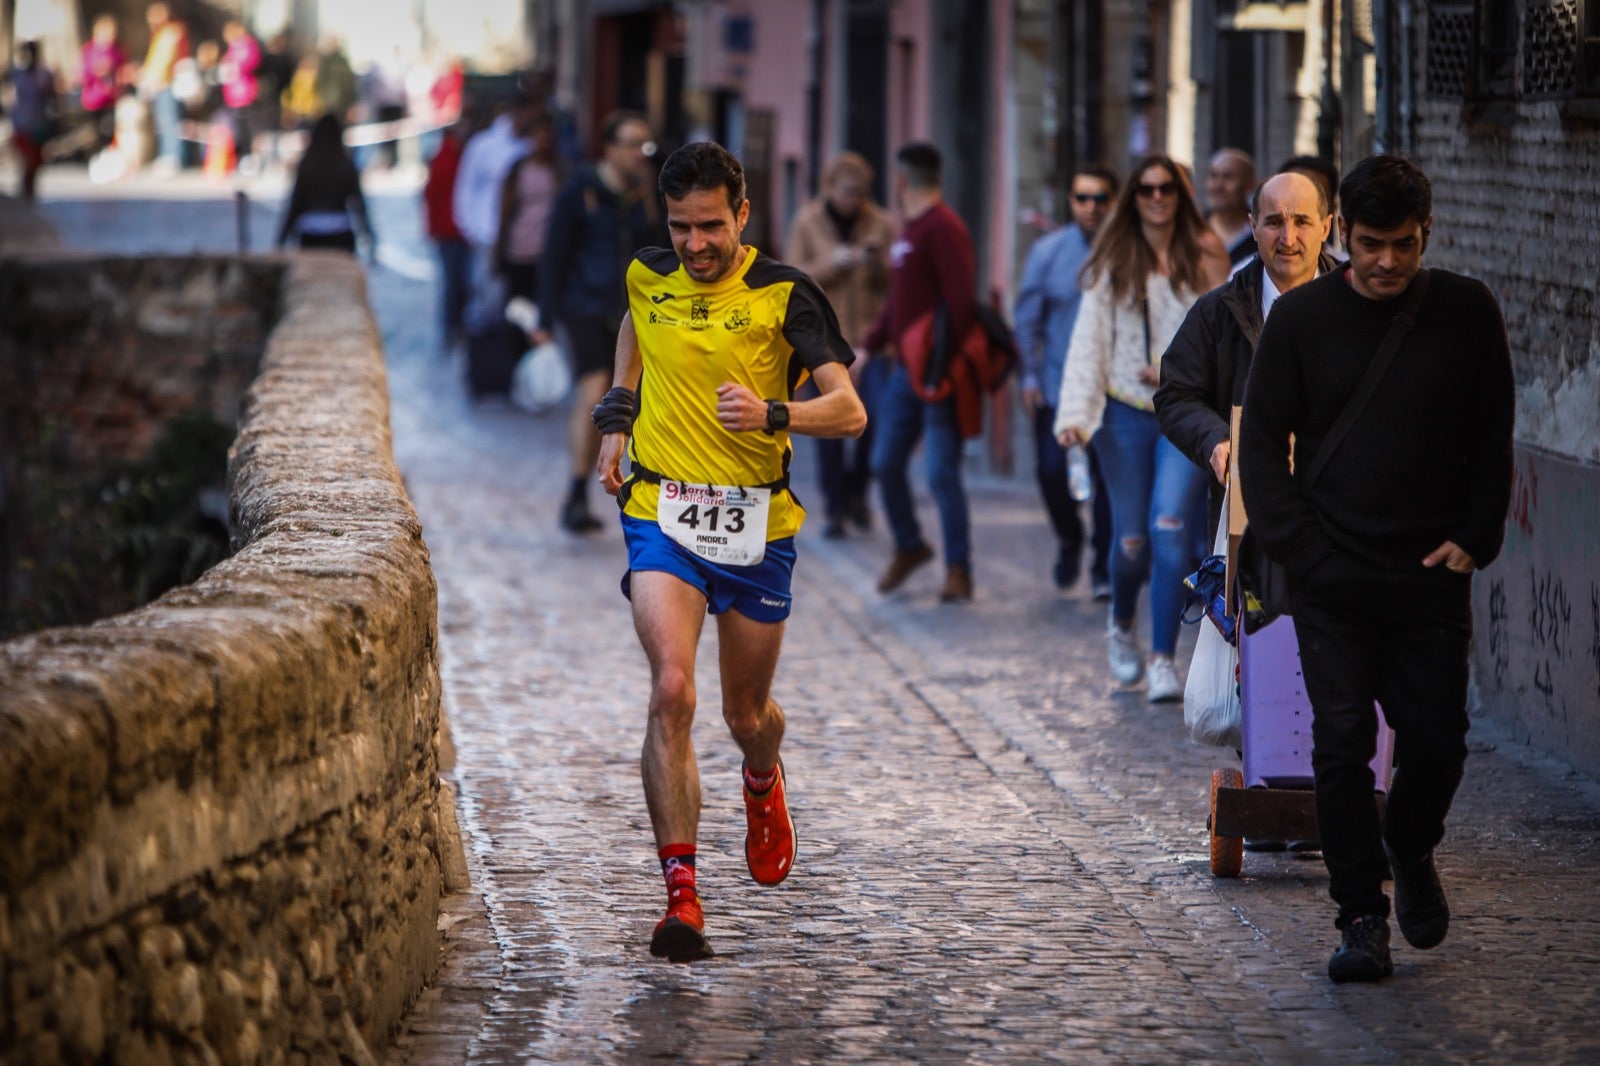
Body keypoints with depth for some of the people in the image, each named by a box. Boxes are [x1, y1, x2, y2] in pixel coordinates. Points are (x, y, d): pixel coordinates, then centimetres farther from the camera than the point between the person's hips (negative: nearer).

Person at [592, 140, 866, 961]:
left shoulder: (784, 296, -8)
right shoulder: (647, 278, 3)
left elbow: (849, 410, -15)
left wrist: (772, 414, -32)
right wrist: (617, 415, 20)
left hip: (756, 524, -1)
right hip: (662, 514, 1)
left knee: (746, 714, 13)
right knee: (671, 691, -20)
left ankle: (763, 785, 52)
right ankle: (681, 893, -22)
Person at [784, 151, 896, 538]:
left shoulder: (880, 224, 6)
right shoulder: (808, 223, 3)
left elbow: (893, 284, 7)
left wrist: (878, 262, -12)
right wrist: (832, 264, -15)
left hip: (870, 332, 1)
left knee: (878, 412, -13)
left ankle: (856, 491, 9)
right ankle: (835, 509, 7)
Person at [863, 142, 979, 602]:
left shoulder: (944, 229, -13)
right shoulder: (909, 229, 17)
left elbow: (961, 301, -20)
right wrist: (869, 347, 19)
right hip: (906, 370, 9)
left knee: (941, 473, -7)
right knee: (886, 463, 11)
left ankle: (958, 568, 1)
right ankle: (908, 547, 28)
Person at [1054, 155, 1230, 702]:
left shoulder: (1205, 256, 4)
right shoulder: (1112, 263, 5)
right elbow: (1089, 339, 0)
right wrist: (1076, 412, -10)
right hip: (1127, 414, 1)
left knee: (1170, 527, -16)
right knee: (1131, 539, 3)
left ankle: (1163, 660, -12)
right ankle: (1121, 626, 35)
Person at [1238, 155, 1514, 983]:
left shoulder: (1467, 313, 2)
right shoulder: (1302, 318, 0)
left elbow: (1493, 440, 9)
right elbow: (1263, 444, 3)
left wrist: (1474, 539, -2)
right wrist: (1298, 548, -7)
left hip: (1433, 577, 1)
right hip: (1332, 580, -1)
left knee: (1437, 740, 3)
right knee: (1342, 745, -5)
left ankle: (1411, 852, 33)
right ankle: (1361, 915, 5)